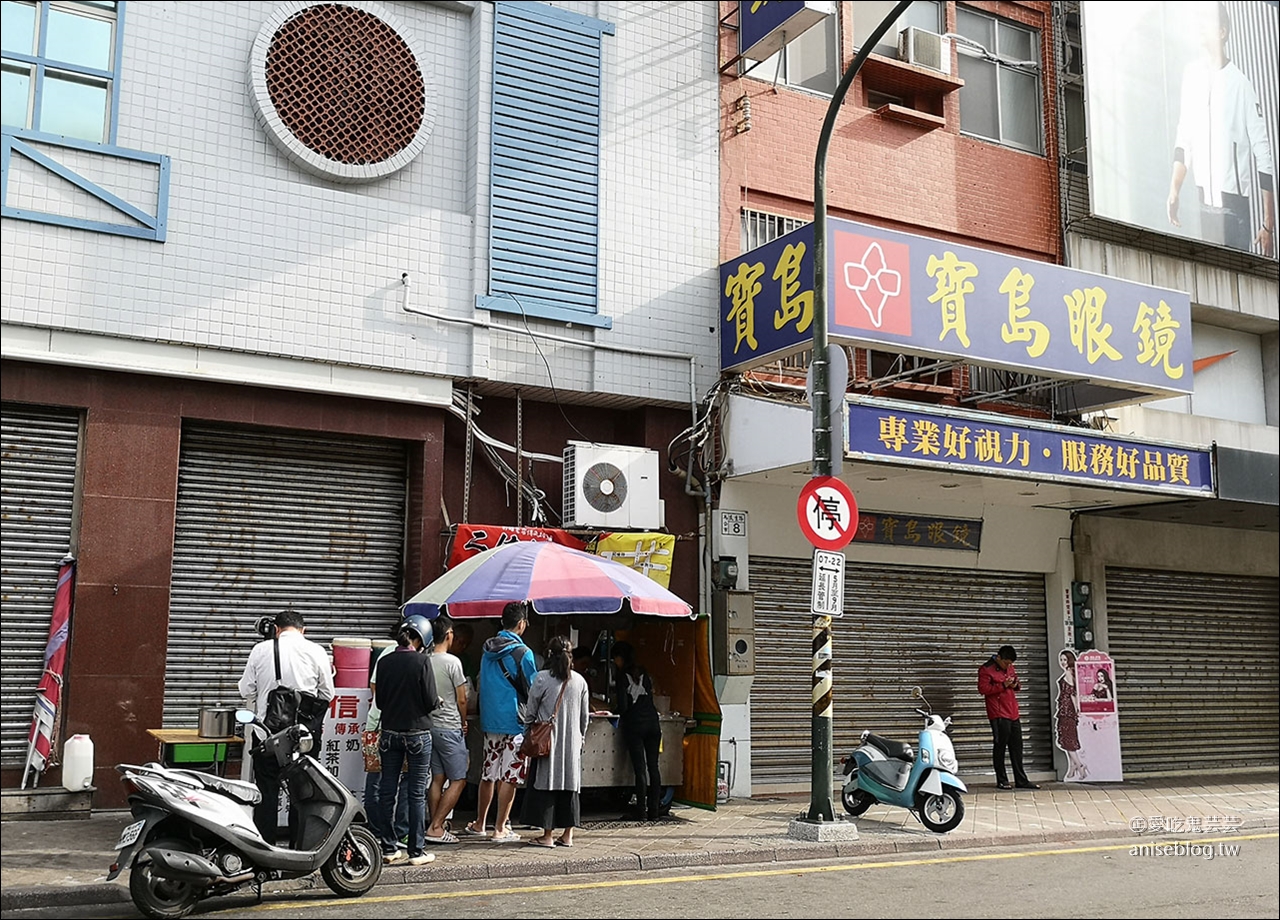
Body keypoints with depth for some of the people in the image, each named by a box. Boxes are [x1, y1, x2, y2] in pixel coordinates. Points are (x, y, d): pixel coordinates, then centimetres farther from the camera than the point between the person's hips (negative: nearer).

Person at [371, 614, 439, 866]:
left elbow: (379, 700, 7)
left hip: (389, 732, 4)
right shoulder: (422, 661, -12)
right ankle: (417, 851, 6)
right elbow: (430, 701, -12)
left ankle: (388, 849, 14)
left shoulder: (384, 661, 1)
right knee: (417, 793, 3)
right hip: (417, 733, -4)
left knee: (386, 791, 10)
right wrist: (437, 702, 10)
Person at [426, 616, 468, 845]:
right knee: (458, 780, 1)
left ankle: (436, 828, 12)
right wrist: (463, 723, 8)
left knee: (437, 778, 12)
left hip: (429, 725, 6)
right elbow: (461, 700, -9)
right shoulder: (452, 662, -14)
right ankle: (435, 827, -4)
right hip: (449, 727, -6)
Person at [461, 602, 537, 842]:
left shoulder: (488, 650, 7)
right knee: (509, 777, 0)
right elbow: (532, 689, -7)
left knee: (488, 774, 15)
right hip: (514, 722, -6)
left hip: (489, 721, 6)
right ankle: (500, 829, 4)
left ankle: (479, 824, 23)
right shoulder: (522, 653, -12)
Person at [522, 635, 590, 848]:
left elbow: (531, 711, -3)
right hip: (572, 742, 4)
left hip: (548, 741, -4)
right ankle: (567, 835, 13)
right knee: (570, 785, 10)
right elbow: (585, 715, 9)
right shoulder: (579, 681, 3)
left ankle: (547, 836, 2)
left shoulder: (542, 679, -9)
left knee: (546, 784, 2)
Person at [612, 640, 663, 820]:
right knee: (653, 767, 7)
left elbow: (623, 706, -11)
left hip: (634, 725, -5)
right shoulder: (644, 673, 11)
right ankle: (654, 811, 8)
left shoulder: (623, 676, -5)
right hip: (652, 722, 5)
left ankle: (641, 812, -3)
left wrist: (618, 708, 12)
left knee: (640, 769, -4)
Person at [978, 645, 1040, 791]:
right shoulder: (986, 669, -7)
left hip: (1013, 714, 7)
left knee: (1017, 747, 10)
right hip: (999, 715, -7)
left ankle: (1021, 780, 15)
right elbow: (982, 688, -14)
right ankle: (1002, 780, 6)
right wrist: (1003, 685, -19)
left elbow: (1017, 684, 28)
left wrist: (1016, 685, 3)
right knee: (1000, 747, -2)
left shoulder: (1010, 668, 16)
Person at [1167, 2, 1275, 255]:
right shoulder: (1192, 73, 5)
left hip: (1235, 203, -5)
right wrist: (1174, 189, 5)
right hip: (1205, 202, 5)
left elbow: (1264, 155, -10)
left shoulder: (1241, 84, -11)